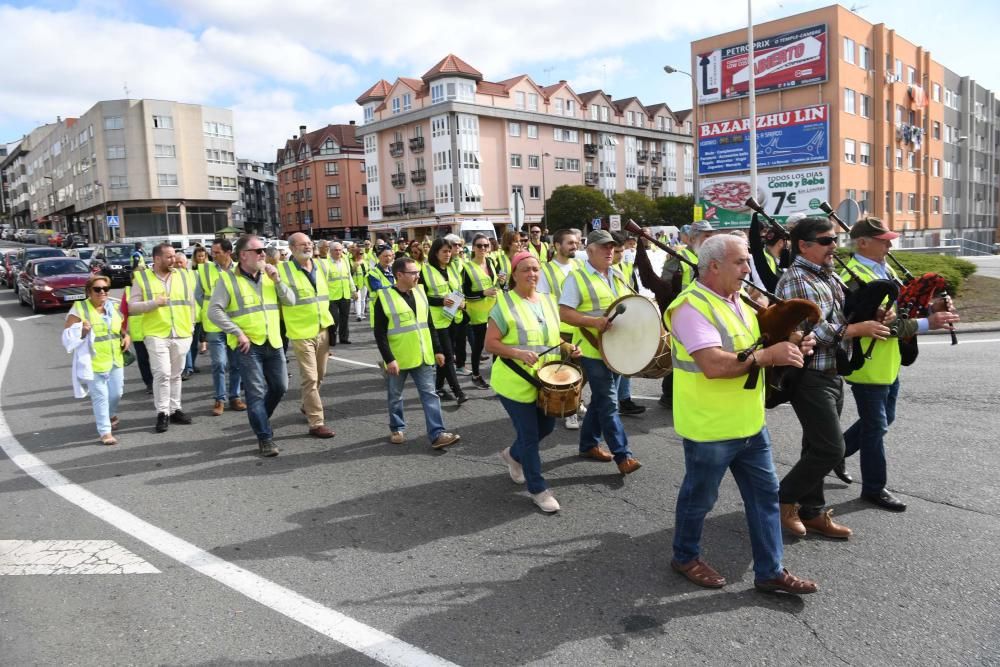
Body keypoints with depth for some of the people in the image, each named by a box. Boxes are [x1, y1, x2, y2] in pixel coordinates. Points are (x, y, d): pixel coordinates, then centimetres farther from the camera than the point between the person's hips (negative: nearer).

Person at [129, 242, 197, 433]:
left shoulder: (183, 276, 8)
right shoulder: (142, 278, -1)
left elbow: (191, 303, 13)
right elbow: (132, 307, -4)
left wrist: (191, 326, 7)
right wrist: (153, 303, -18)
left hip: (182, 334, 3)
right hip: (156, 334, -3)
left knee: (175, 374, 12)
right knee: (162, 374, -9)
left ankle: (175, 410, 21)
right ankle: (162, 413, 1)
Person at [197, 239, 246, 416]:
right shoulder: (205, 269, -1)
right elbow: (198, 296, 7)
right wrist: (208, 314, 5)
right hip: (215, 325, -1)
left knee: (236, 364, 8)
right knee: (219, 363, -4)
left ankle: (234, 396, 21)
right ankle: (220, 399, 8)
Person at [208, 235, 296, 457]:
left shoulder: (269, 275, 10)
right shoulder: (228, 279, -6)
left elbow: (291, 301, 6)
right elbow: (214, 311, -11)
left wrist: (277, 280, -9)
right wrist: (238, 333, -16)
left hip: (273, 343, 6)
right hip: (248, 345, -5)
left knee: (279, 387, 12)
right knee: (256, 392, -3)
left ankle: (258, 420, 35)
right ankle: (265, 437, 6)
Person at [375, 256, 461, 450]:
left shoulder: (419, 292, 6)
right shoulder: (385, 298, -11)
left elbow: (429, 324, 12)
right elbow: (380, 333, -12)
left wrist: (437, 350, 10)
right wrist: (389, 359, -17)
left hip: (422, 356, 4)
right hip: (398, 359, -4)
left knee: (430, 394, 0)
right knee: (395, 396, 12)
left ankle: (437, 434, 1)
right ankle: (397, 429, 30)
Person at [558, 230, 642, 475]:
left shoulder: (618, 276, 12)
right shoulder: (577, 277, -10)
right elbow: (564, 313, -16)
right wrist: (595, 321, -28)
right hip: (593, 350, -7)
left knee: (600, 399, 15)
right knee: (609, 402, -5)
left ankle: (589, 444, 29)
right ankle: (622, 455, 1)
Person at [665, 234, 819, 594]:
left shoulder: (736, 300, 9)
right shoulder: (691, 307, -21)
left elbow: (750, 348, 17)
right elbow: (714, 365, -32)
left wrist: (789, 345, -2)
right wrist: (770, 355, -24)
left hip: (749, 423, 9)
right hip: (710, 428, -9)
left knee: (765, 492, 13)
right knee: (700, 497, 10)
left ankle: (770, 571, 26)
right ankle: (685, 557, 33)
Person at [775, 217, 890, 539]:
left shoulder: (830, 276, 13)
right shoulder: (795, 281, -16)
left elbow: (845, 314, 23)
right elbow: (806, 332, -24)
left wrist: (873, 318, 2)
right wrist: (857, 329, -17)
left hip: (832, 374, 9)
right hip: (810, 377, -9)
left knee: (818, 448, 14)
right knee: (831, 449, -8)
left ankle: (812, 512, 25)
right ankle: (783, 499, 8)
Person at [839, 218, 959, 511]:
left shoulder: (884, 269, 6)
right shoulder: (855, 278, -23)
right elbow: (881, 324, -28)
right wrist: (927, 323, -26)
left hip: (888, 363, 9)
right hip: (868, 366, -9)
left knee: (884, 419, 22)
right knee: (876, 427, 4)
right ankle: (874, 488, 20)